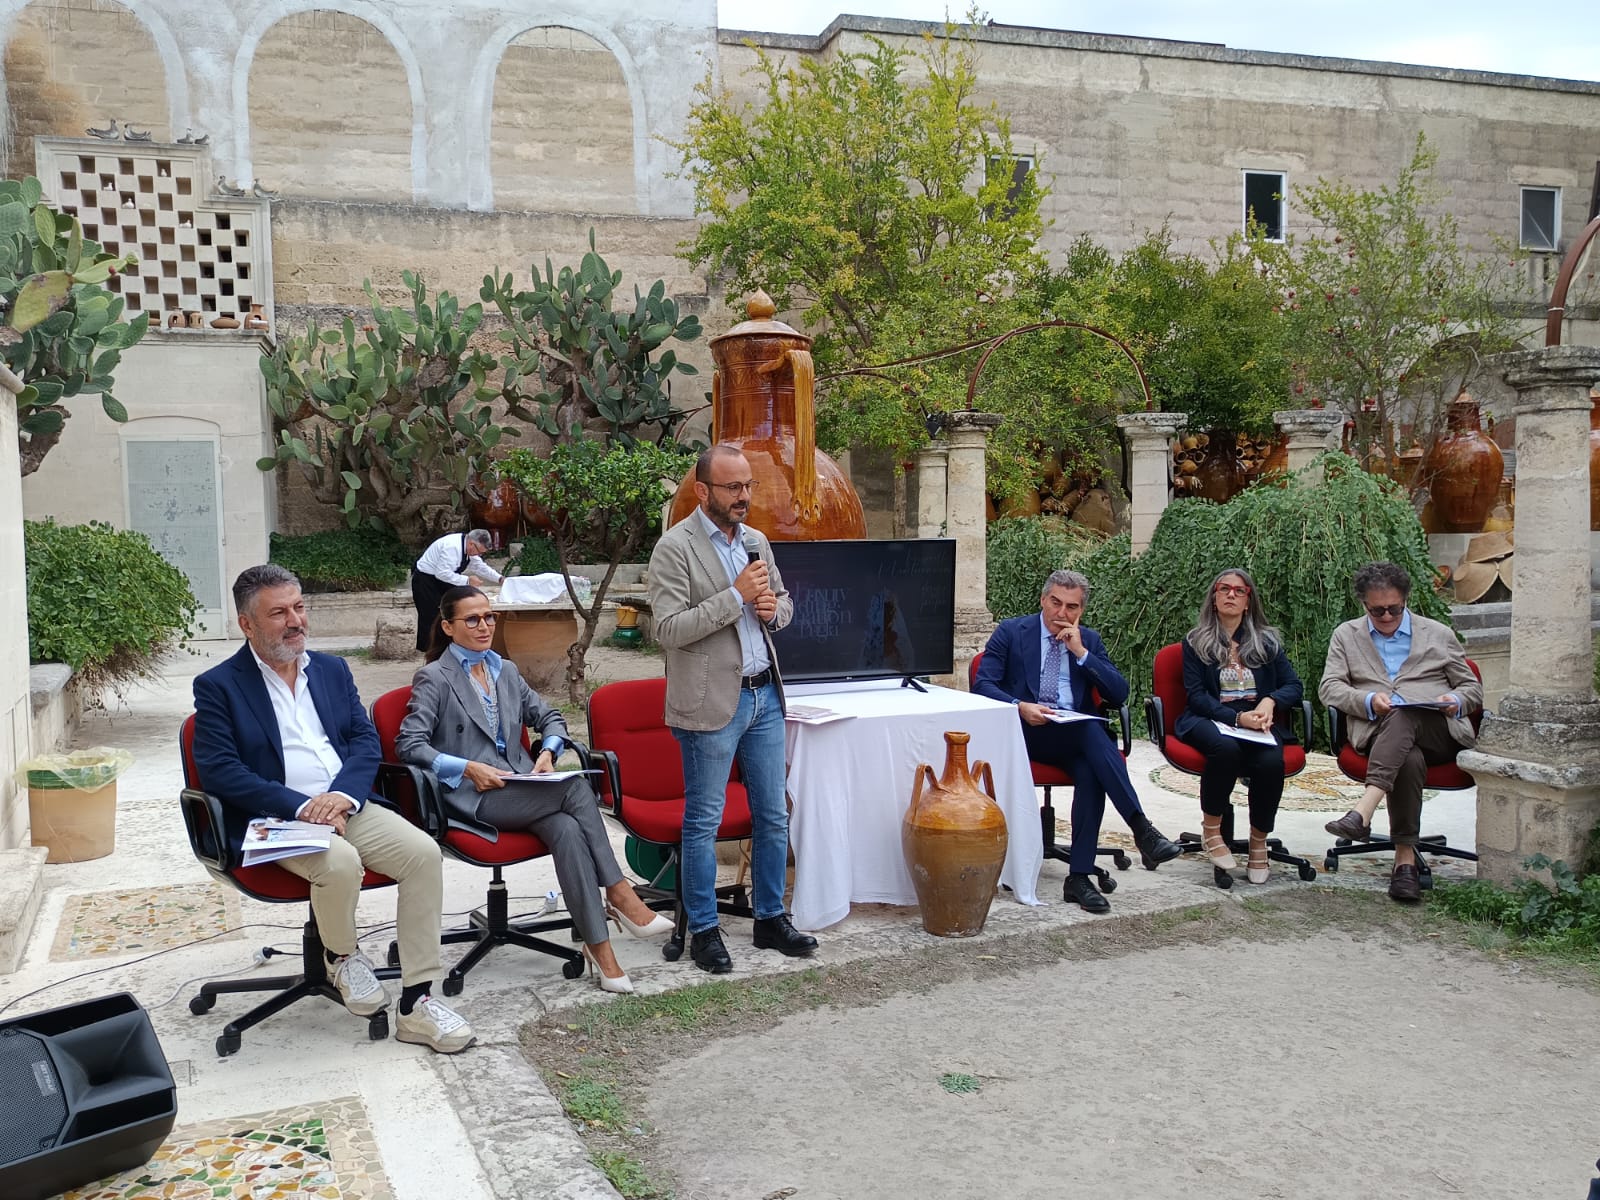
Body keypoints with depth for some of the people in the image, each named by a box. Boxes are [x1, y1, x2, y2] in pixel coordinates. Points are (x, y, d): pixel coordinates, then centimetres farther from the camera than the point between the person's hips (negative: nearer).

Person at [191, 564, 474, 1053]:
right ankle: (342, 955, 1)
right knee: (340, 863, -34)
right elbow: (219, 772, -9)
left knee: (423, 851, -20)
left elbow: (366, 739, 9)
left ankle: (416, 1004, -14)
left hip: (346, 805, 5)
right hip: (276, 819, -4)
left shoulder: (332, 669, 16)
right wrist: (301, 807, -18)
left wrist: (343, 794, -12)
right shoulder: (218, 686, 1)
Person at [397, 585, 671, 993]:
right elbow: (409, 744, -8)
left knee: (568, 828, -30)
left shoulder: (505, 670, 20)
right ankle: (620, 894, -24)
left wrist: (548, 751, 1)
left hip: (522, 789, 5)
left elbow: (549, 718, 23)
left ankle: (598, 945, -30)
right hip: (473, 798, -5)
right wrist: (467, 768, -19)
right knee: (576, 788, -29)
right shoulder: (433, 679, 2)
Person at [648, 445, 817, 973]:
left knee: (774, 816, 13)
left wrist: (773, 608, -2)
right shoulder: (675, 547, -11)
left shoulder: (756, 541, 11)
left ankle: (771, 918, 27)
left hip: (765, 694, 7)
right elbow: (669, 629, -18)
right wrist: (736, 596, -20)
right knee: (703, 823, 4)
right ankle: (703, 931, 17)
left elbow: (784, 604, 22)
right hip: (712, 702, -7)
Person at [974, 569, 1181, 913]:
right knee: (1092, 731, -33)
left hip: (1075, 739, 4)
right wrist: (1020, 707, -23)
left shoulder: (1090, 641, 15)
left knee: (1090, 772, -32)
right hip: (1022, 733, -3)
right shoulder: (1011, 632, 6)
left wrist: (1081, 652, -6)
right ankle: (1141, 829, -38)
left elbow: (1119, 694, 4)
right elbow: (983, 685, -4)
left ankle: (1079, 877, -27)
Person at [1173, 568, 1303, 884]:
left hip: (1258, 723, 2)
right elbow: (1196, 694, 0)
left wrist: (1270, 701, -12)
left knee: (1271, 761, -32)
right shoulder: (1196, 641, 10)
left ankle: (1259, 843, -13)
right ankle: (1210, 829, -18)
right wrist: (1237, 718, -16)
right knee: (1226, 747, -37)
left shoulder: (1267, 641, 18)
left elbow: (1293, 686, 11)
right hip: (1211, 721, -2)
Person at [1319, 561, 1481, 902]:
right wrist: (1368, 700, -12)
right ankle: (1405, 859, -37)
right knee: (1409, 760, -37)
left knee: (1402, 715, -38)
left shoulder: (1439, 635, 22)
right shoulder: (1346, 635, 21)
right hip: (1378, 732, 0)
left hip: (1438, 732, 0)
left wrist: (1455, 701, -2)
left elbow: (1473, 689, 23)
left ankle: (1363, 812, -51)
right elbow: (1329, 687, 8)